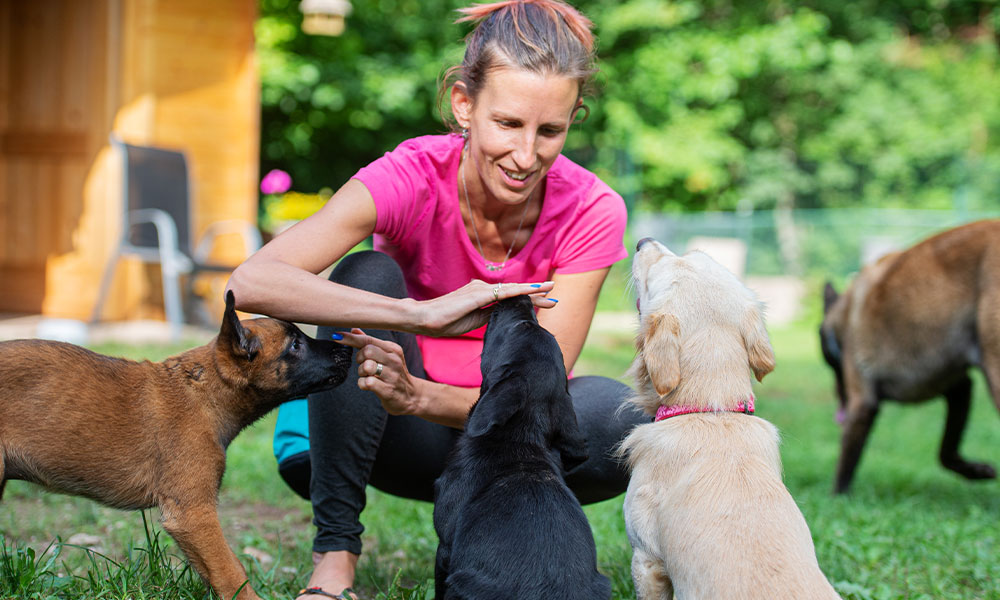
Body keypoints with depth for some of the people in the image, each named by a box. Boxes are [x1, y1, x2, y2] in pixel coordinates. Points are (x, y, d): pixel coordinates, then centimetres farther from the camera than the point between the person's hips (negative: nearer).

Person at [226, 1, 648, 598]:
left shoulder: (592, 212, -18)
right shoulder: (411, 176, -23)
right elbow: (251, 282, -37)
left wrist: (417, 396, -41)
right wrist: (421, 314, -47)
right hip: (406, 441, 0)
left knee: (619, 413, -30)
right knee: (366, 274, -28)